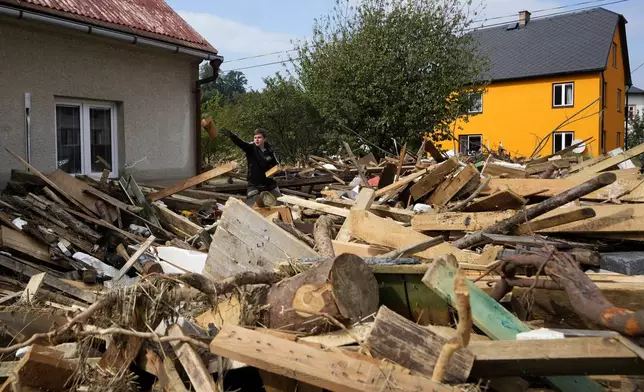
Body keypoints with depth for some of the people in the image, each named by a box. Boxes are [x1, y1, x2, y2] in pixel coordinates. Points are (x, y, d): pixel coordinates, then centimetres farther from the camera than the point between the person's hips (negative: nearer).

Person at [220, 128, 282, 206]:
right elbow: (240, 143, -28)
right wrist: (231, 135, -46)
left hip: (270, 184, 3)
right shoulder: (251, 148, -7)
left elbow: (276, 165, 14)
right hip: (254, 185, -3)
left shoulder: (269, 151, 1)